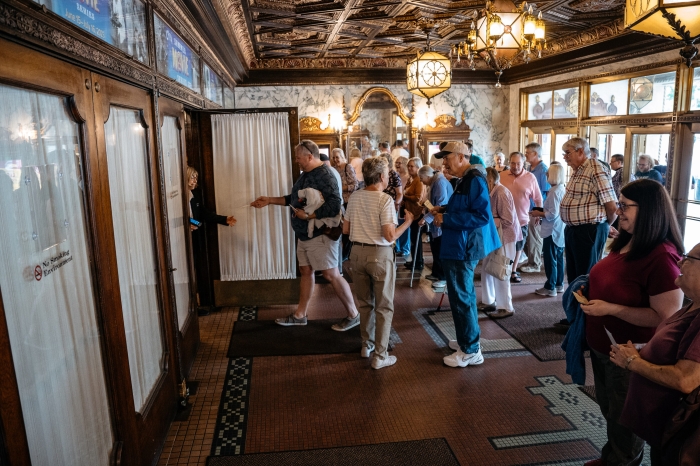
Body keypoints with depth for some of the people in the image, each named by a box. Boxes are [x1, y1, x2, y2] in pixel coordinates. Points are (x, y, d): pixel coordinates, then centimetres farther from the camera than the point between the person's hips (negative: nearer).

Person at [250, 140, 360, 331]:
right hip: (305, 234, 10)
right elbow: (294, 199, 21)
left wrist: (308, 215, -26)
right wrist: (269, 200, 17)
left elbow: (334, 206, -28)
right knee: (306, 272, 15)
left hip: (320, 234, -10)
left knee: (331, 275, -4)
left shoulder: (325, 175, -19)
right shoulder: (306, 174, 12)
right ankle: (299, 315, 26)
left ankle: (353, 315, 8)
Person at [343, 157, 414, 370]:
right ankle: (380, 356, 9)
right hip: (379, 254, -5)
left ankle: (367, 345, 33)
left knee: (365, 303, 20)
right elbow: (390, 236, -19)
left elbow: (345, 229, 8)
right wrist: (408, 222, -5)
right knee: (383, 307, 6)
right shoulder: (385, 199, -15)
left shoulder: (354, 197, 1)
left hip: (358, 252, 6)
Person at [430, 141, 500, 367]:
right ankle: (467, 339, 34)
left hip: (463, 247, -11)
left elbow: (481, 215, -27)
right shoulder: (465, 180, 13)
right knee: (464, 295, 19)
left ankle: (470, 350, 8)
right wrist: (444, 209, 7)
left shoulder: (474, 180, -19)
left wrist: (446, 219, -24)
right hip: (460, 246, 11)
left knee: (461, 297, -3)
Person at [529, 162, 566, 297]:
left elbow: (552, 214, -22)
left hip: (552, 231, -9)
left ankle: (550, 288, 6)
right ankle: (559, 284, 24)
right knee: (558, 258, 16)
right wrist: (542, 213, 12)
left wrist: (538, 213, -10)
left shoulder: (554, 191, -19)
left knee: (550, 259, -1)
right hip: (560, 230, 9)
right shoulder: (562, 189, 8)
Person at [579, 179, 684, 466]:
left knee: (623, 420, 16)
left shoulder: (662, 257, -27)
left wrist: (610, 308, -28)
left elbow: (667, 317, -28)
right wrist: (591, 292, 1)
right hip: (602, 345, 9)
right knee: (608, 409, 27)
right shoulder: (625, 242, 2)